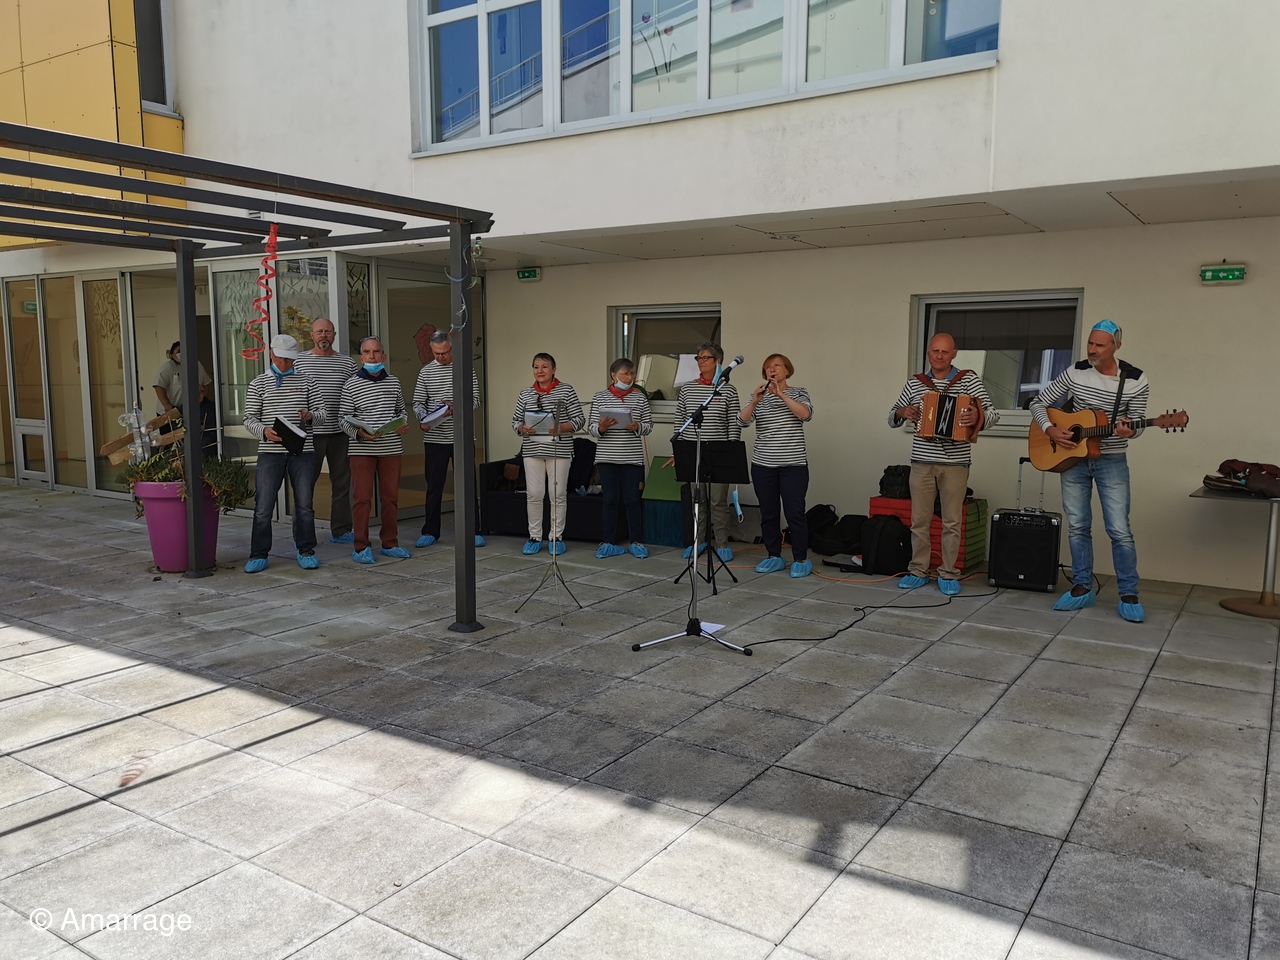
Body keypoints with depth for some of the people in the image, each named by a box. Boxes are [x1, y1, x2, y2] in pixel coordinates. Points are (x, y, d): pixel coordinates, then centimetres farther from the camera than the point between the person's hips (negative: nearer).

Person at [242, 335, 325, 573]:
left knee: (304, 504, 5)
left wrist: (310, 416, -13)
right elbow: (249, 419, 3)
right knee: (263, 507, -2)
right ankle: (258, 554, 9)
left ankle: (306, 551, 17)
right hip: (270, 453, -1)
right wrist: (264, 431, -17)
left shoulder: (306, 382, 12)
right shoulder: (257, 384, 8)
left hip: (302, 452, 1)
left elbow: (321, 414, 10)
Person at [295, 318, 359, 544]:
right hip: (310, 433, -2)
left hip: (340, 433, 2)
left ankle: (341, 531, 19)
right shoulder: (298, 361, 4)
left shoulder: (348, 363, 8)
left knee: (341, 482, 9)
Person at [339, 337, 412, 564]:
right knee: (362, 498, -2)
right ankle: (361, 547, 7)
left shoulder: (394, 383, 10)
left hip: (392, 449, 4)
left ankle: (390, 543, 21)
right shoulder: (351, 385, -2)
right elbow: (344, 419, -3)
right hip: (363, 450, -4)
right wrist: (359, 433, -20)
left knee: (390, 497, 9)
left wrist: (404, 424, 1)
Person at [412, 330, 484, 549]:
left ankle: (473, 531, 12)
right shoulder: (426, 372, 6)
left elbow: (475, 399, -1)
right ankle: (430, 531, 16)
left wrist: (456, 407, -19)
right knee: (434, 486, 7)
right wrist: (423, 419, -14)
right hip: (434, 438, 1)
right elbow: (418, 402, 6)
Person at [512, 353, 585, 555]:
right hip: (532, 451, 3)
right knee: (534, 494, 4)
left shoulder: (567, 391, 0)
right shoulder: (525, 394, 9)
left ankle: (556, 537, 14)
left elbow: (579, 419, -3)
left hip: (559, 451, -2)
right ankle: (534, 537, 15)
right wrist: (523, 428, -11)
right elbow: (515, 421, 11)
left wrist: (562, 428, -19)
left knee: (558, 494, 3)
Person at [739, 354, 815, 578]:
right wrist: (755, 402, -22)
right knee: (768, 513, 8)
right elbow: (742, 421, -5)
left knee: (795, 513, -4)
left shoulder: (798, 393, 3)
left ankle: (801, 560, 6)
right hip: (762, 465, 3)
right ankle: (774, 557, 19)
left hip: (793, 465, -3)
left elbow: (806, 414, -17)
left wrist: (781, 394, -23)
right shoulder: (758, 396, 9)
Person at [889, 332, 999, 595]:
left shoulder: (969, 379, 0)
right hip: (922, 461, 2)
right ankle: (918, 571, 17)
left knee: (952, 522, 4)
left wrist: (977, 417, -29)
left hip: (956, 463, -2)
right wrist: (902, 412, -10)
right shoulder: (914, 383, 7)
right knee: (919, 520, 5)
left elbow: (992, 413, -7)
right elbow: (892, 419, 13)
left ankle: (949, 574, 14)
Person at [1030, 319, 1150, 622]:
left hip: (1112, 462, -2)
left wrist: (1129, 431, -26)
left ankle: (1128, 596, 7)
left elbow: (1136, 423, -3)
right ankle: (1083, 588, 19)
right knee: (1077, 526, 7)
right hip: (1073, 459, 2)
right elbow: (1038, 404, 4)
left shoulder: (1135, 381, -8)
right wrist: (1050, 430, -13)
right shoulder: (1075, 373, -3)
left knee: (1120, 530, -5)